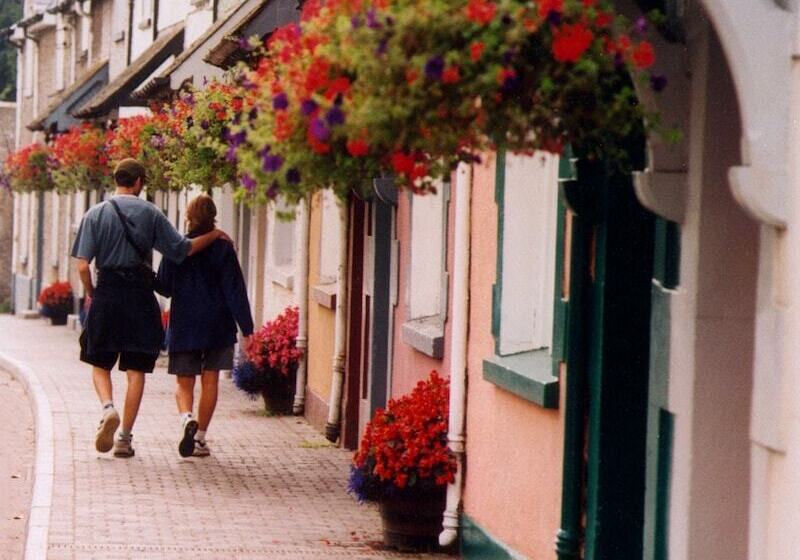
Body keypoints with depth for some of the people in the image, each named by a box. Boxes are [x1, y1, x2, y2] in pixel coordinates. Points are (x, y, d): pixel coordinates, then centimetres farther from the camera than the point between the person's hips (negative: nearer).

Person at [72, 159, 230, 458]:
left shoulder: (96, 213, 1)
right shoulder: (150, 213, 1)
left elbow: (83, 266, -5)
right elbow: (182, 250, -1)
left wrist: (91, 294, 11)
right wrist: (214, 235, 14)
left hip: (107, 291, 0)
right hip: (141, 295, 0)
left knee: (100, 363, 13)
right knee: (136, 370, 5)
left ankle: (108, 408, -16)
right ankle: (125, 437, 3)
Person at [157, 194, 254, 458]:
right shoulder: (223, 248, -5)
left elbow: (163, 286, 3)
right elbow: (235, 290, -7)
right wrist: (246, 328, -6)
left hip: (184, 324, 0)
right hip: (217, 325, 0)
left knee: (184, 382, 7)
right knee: (210, 381, 9)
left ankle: (187, 418, -23)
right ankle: (200, 437, 9)